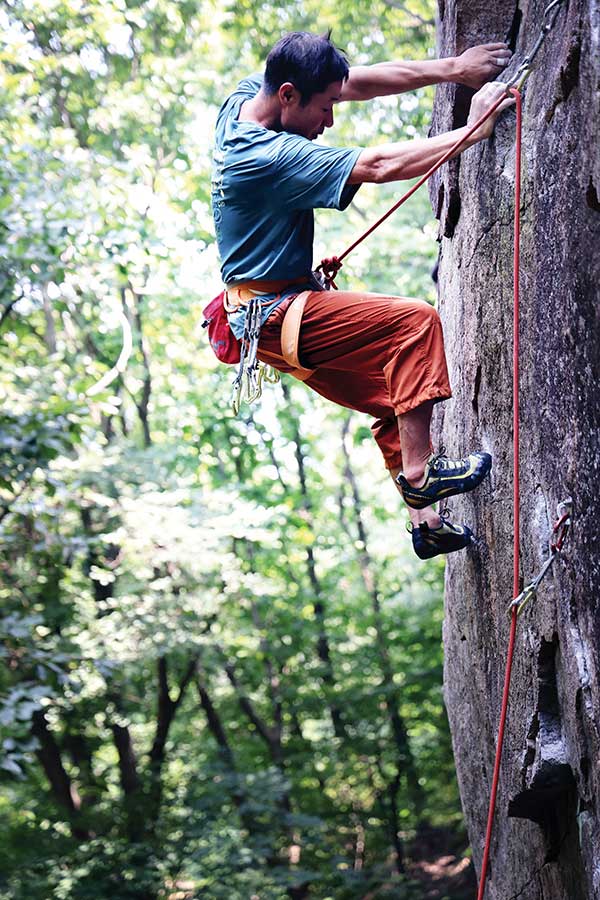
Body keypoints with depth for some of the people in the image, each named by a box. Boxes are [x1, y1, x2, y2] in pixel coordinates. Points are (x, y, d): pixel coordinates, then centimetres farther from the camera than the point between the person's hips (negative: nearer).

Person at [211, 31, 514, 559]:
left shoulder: (248, 96, 1)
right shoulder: (270, 157, -27)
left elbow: (357, 82, 5)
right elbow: (380, 166, -25)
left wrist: (451, 69, 0)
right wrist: (475, 130, -18)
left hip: (267, 310, 10)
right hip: (273, 316, -10)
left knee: (393, 399, 10)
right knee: (415, 322, -20)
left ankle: (424, 519, 13)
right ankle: (418, 471, -18)